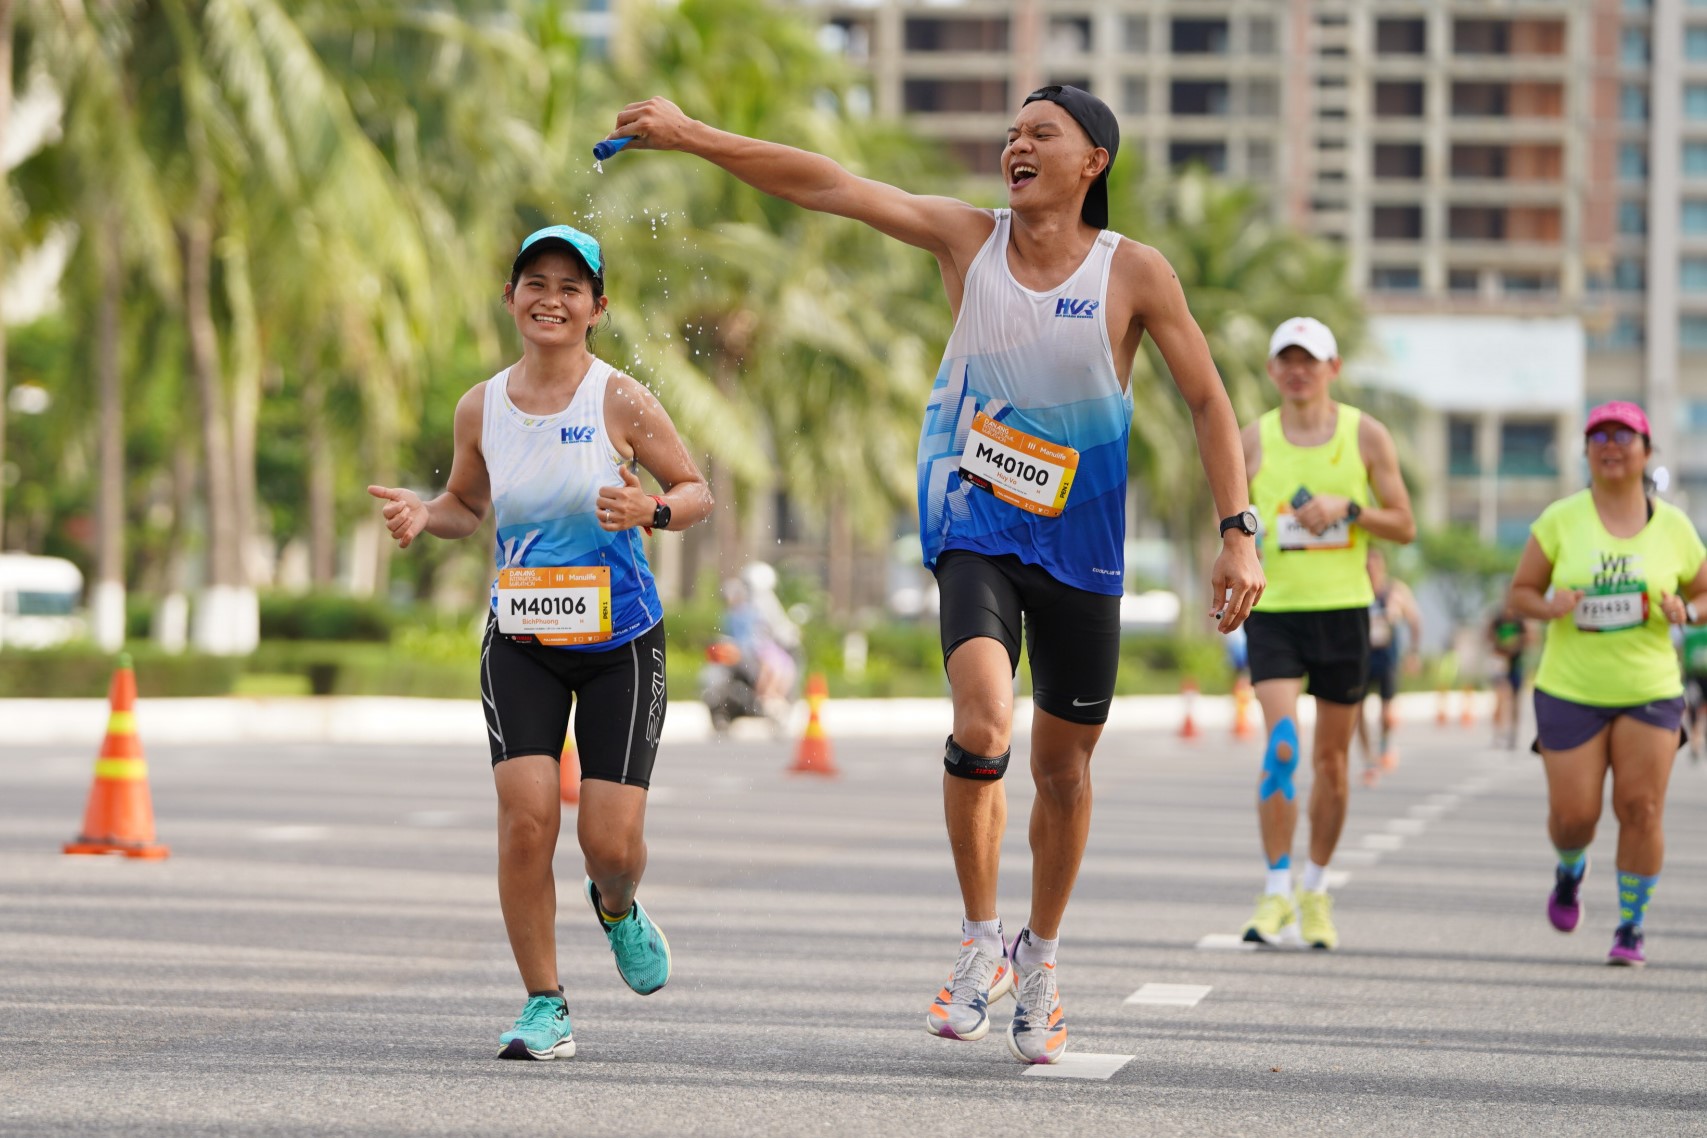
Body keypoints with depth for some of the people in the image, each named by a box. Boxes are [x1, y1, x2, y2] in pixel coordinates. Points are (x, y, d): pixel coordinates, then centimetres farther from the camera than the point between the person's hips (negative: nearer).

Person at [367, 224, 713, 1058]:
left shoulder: (622, 403, -10)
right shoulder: (480, 408, 0)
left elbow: (696, 491, -1)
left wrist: (652, 512, -23)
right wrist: (422, 515, -6)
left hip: (619, 644, -2)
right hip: (521, 644, 2)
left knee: (611, 840, -6)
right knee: (525, 816, -15)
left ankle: (617, 909, 33)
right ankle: (544, 1005, 1)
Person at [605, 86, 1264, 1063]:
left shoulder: (1134, 273, -4)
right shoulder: (968, 239, 0)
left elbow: (1209, 399, 1)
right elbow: (829, 186, -6)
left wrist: (1238, 532, -8)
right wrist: (692, 137, -14)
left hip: (1079, 549, 0)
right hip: (976, 533, 0)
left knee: (1065, 767, 9)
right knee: (982, 724, -24)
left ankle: (1040, 956, 32)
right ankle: (981, 942, -6)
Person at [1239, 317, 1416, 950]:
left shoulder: (1365, 435, 2)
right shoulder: (1255, 440, 4)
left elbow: (1404, 526, 3)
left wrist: (1348, 507, -13)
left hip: (1343, 611, 1)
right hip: (1274, 612, -1)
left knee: (1332, 757, 8)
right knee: (1281, 746, -17)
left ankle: (1316, 890, 24)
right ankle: (1277, 893, -15)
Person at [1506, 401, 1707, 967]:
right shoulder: (1560, 519, -1)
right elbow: (1519, 594, 3)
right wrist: (1551, 607, -19)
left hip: (1649, 691, 0)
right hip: (1570, 689, 0)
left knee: (1641, 809, -8)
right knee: (1573, 815, -2)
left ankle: (1631, 928, 6)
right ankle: (1571, 869, 34)